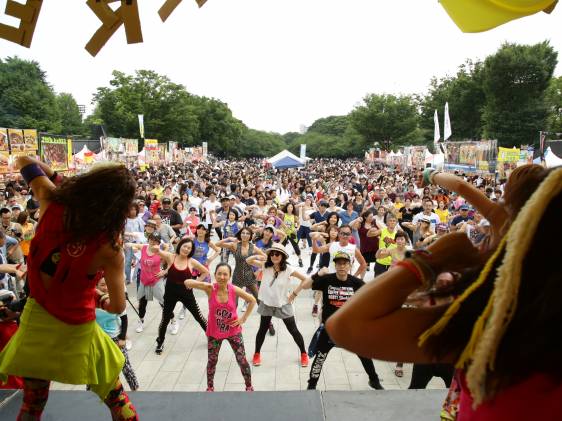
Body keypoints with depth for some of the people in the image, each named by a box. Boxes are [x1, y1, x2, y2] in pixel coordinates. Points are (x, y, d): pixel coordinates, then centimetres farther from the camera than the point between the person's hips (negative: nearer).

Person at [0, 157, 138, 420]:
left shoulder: (53, 202, -14)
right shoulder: (109, 248, -22)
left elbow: (24, 161, 5)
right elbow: (117, 307, -13)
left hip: (36, 319, 4)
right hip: (77, 330, -4)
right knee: (115, 397, 17)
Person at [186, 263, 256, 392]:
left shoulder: (234, 290, -18)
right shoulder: (210, 288, -20)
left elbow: (252, 300, -3)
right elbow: (187, 283, -26)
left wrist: (243, 318, -5)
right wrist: (202, 283, -41)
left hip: (233, 331, 0)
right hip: (214, 332, 0)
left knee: (242, 360, 6)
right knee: (212, 361, 16)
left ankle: (249, 387, 29)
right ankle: (210, 387, 40)